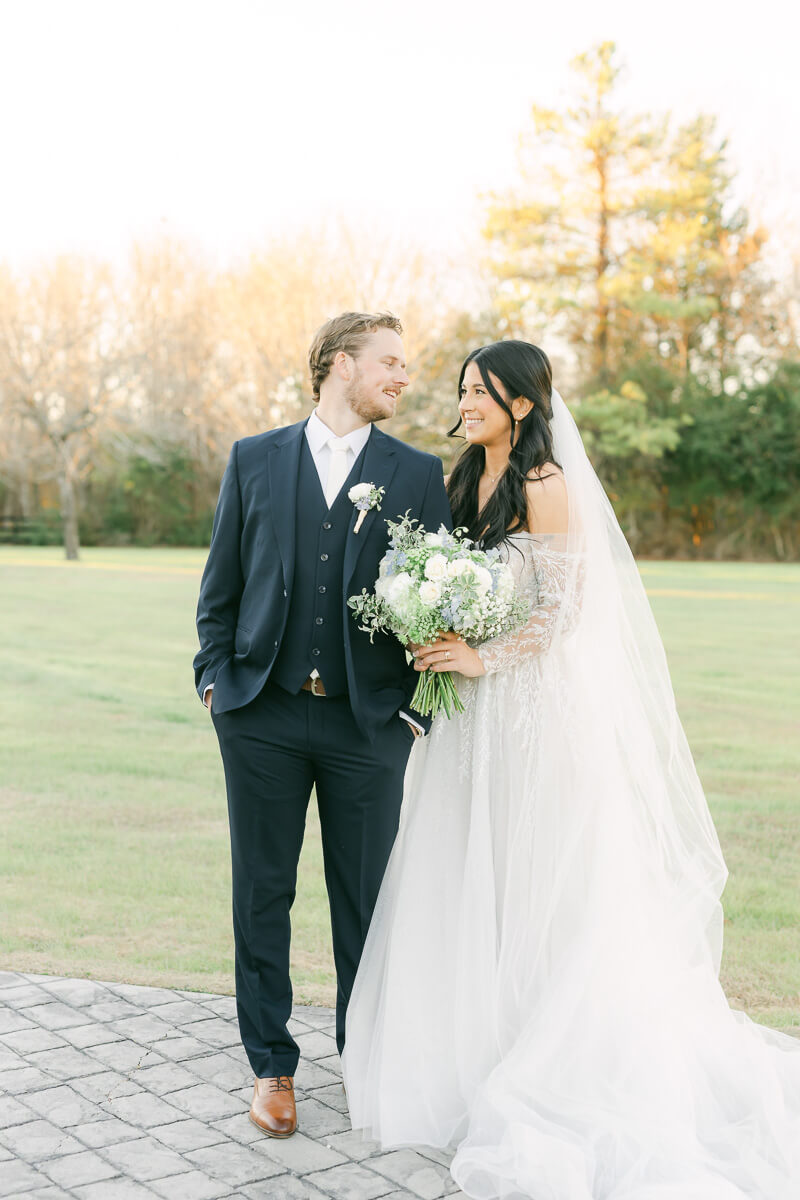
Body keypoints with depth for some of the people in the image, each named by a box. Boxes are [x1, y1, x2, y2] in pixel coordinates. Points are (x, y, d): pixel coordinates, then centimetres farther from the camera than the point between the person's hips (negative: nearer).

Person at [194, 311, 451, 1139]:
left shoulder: (418, 474, 5)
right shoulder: (254, 460, 7)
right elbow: (220, 586, 9)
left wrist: (419, 708, -3)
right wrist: (215, 678, 0)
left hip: (368, 722, 0)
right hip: (262, 715, 1)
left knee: (366, 900, 8)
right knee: (262, 893, 8)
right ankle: (271, 1064, 22)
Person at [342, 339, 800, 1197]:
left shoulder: (547, 487, -11)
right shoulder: (465, 485, 13)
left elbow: (564, 608, -16)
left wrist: (483, 659, -20)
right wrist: (437, 645, 6)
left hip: (536, 706, -8)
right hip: (474, 713, 8)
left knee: (536, 889, 0)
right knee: (469, 885, 10)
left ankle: (548, 1073, 13)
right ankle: (475, 1054, 23)